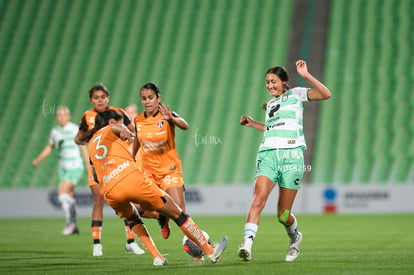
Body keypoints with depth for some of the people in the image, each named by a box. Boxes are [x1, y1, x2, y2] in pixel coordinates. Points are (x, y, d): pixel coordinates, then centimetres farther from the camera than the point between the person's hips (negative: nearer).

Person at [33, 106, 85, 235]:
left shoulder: (75, 130, -12)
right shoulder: (55, 131, 5)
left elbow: (83, 148, -10)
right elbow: (50, 147, 19)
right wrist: (38, 159, 8)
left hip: (75, 167, -6)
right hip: (63, 168, 6)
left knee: (62, 192, -19)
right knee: (69, 197, 8)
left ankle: (70, 222, -10)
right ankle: (74, 227, 15)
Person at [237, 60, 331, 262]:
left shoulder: (296, 95, 8)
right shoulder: (270, 104, 24)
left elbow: (325, 94, -6)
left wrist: (306, 75, -12)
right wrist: (253, 124, 29)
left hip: (291, 156, -4)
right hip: (267, 154, 4)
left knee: (283, 215, 0)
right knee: (258, 200, -23)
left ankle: (295, 237, 33)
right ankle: (247, 244, -33)